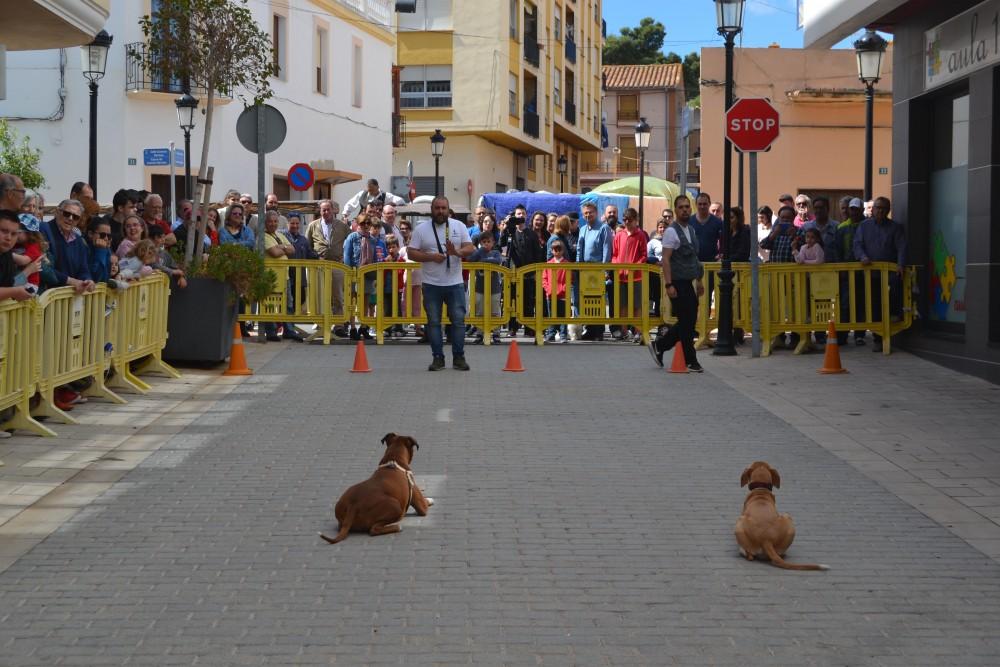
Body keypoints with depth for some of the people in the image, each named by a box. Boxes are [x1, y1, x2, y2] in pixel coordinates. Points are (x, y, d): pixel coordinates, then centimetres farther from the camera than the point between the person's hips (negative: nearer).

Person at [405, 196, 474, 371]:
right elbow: (411, 253, -2)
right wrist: (431, 257, -16)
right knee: (433, 322, 4)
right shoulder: (421, 230, 1)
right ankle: (437, 357, 11)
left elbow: (470, 248, 0)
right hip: (431, 284, -1)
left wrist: (456, 252, -21)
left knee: (459, 320, 1)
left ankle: (459, 357, 9)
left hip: (455, 284, 1)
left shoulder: (459, 226, 5)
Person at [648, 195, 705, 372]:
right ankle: (690, 361, 8)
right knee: (686, 322, -2)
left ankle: (659, 345, 23)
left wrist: (699, 281, 20)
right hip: (677, 284, -8)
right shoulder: (671, 232, -11)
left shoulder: (691, 230, 14)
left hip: (688, 284, 8)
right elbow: (666, 260, -16)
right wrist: (669, 284, -22)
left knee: (690, 322, 10)